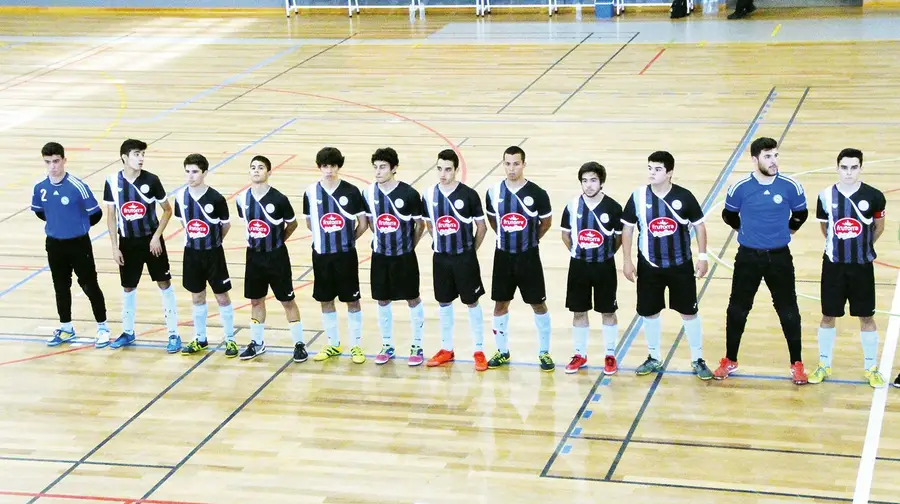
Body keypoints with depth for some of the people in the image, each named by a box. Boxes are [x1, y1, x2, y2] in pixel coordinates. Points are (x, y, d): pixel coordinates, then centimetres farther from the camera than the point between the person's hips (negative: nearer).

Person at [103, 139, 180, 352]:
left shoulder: (151, 180, -11)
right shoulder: (112, 182, -7)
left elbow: (168, 210, -2)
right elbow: (111, 216, 1)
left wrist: (157, 236, -11)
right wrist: (115, 247, -2)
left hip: (151, 240, -1)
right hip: (128, 243, 2)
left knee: (164, 284, 1)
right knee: (128, 288, 13)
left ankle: (174, 334, 7)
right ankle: (128, 332, 30)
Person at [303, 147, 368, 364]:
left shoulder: (351, 191, -8)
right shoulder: (311, 192, -2)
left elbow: (363, 223, -1)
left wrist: (347, 240, 5)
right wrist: (325, 237, 10)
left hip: (346, 255, -3)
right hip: (321, 254, 3)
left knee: (352, 300, 4)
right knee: (325, 300, 11)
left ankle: (356, 346, 13)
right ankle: (333, 344, 25)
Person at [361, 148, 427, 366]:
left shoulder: (409, 194, -15)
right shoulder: (369, 193, -4)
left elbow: (420, 225, -3)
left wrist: (409, 246, 4)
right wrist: (381, 240, 9)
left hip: (404, 257, -3)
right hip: (380, 257, 3)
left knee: (413, 299, 7)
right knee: (382, 301, 12)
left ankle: (417, 346, 19)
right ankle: (387, 346, 26)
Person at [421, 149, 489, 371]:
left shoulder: (469, 195, -13)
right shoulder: (429, 194, -3)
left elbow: (482, 227, -3)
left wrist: (471, 251, 1)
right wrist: (441, 243, 10)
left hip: (464, 258, -3)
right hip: (440, 258, 4)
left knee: (472, 302, 5)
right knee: (444, 303, 13)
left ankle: (479, 351, 14)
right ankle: (447, 349, 26)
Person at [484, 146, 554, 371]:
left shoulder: (537, 193, -12)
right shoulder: (494, 192, -4)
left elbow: (546, 222, 4)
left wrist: (530, 239, 9)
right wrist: (506, 236, 9)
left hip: (528, 257, -2)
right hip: (503, 257, 2)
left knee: (538, 304, 6)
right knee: (500, 304, 10)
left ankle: (544, 352, 18)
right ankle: (502, 351, 25)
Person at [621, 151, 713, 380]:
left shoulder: (684, 196, -11)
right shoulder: (638, 196, -8)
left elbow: (699, 225, -1)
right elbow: (627, 228, 1)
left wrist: (702, 257, -5)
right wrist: (626, 260, -2)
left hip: (681, 265, -1)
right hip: (649, 266, 1)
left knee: (689, 312, 5)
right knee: (649, 312, 10)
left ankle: (697, 360, 18)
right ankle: (654, 358, 28)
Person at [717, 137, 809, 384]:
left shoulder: (790, 186, -9)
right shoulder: (740, 188, -10)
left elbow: (801, 214, 9)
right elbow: (728, 215, 9)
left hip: (780, 257, 0)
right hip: (748, 257, 0)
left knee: (789, 312, 4)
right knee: (737, 310, 7)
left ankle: (797, 363, 18)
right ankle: (730, 361, 23)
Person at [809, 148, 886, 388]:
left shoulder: (873, 196, -9)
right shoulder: (826, 196, -6)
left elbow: (879, 226, 9)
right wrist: (839, 246, 10)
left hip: (862, 267, -1)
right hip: (833, 265, 1)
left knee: (866, 317, 8)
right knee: (828, 316, 10)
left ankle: (871, 368, 22)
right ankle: (824, 365, 25)